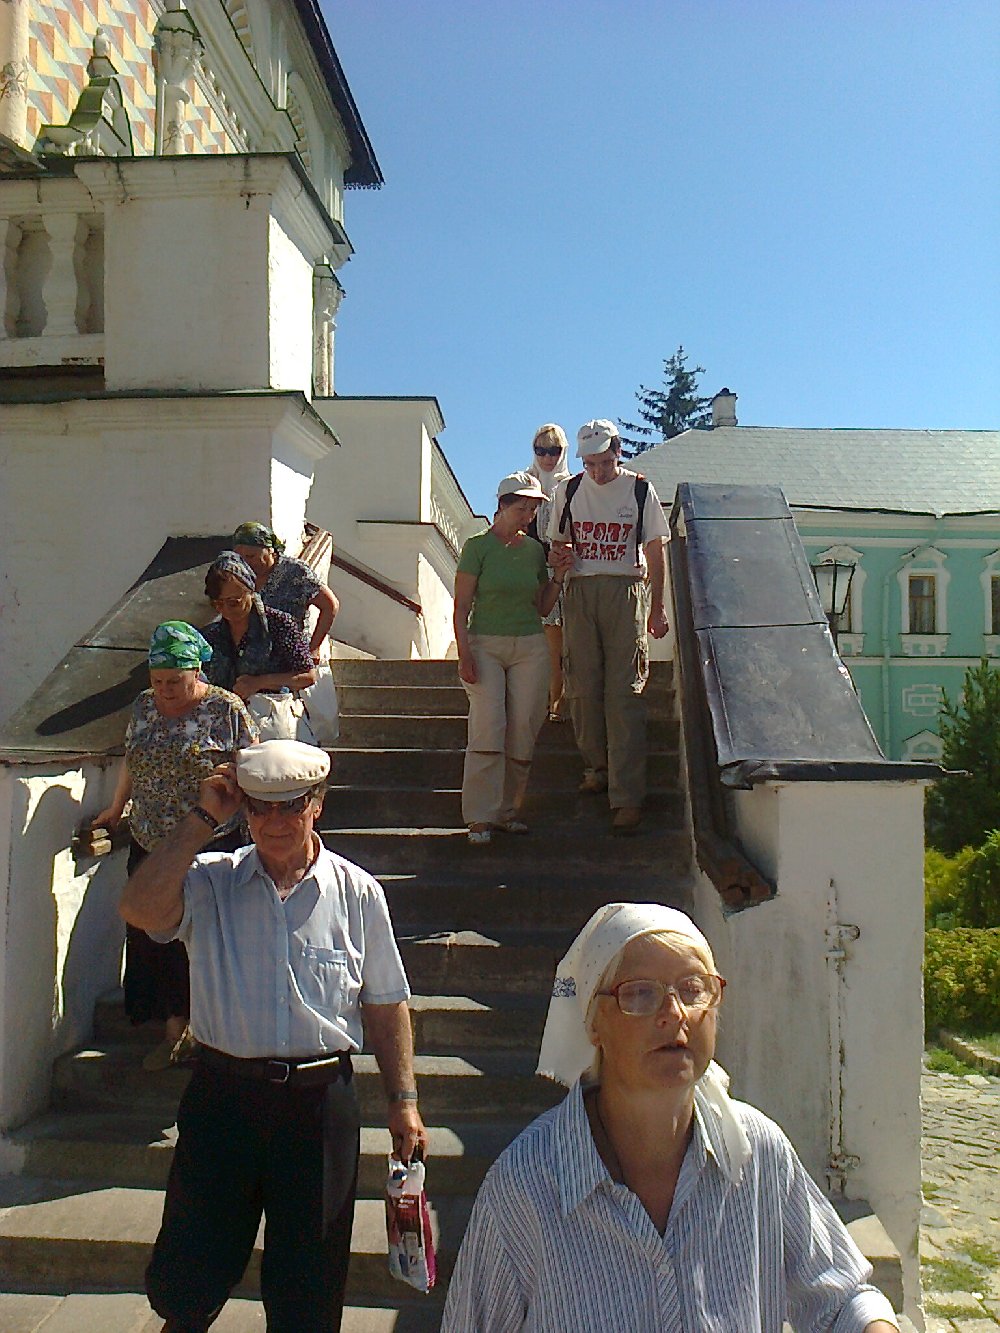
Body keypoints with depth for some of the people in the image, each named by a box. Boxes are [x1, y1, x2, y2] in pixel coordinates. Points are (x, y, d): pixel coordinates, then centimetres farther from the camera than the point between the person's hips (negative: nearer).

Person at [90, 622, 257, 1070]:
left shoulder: (227, 710, -8)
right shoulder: (144, 706, 8)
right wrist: (115, 810, 28)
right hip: (150, 847, 5)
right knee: (153, 937, 7)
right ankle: (174, 1031, 21)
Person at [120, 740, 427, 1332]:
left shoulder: (358, 893, -1)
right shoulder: (210, 882, -2)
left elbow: (385, 1004, 5)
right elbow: (141, 909, -22)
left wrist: (404, 1100, 2)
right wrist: (202, 818, -16)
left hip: (320, 1100, 0)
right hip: (224, 1091, 1)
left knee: (309, 1279, 12)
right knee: (187, 1269, 14)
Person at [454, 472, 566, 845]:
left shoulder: (534, 550, 11)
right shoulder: (478, 546, -3)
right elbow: (461, 607, -4)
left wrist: (559, 574, 3)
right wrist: (464, 655, -12)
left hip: (529, 647, 4)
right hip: (485, 645, -4)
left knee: (523, 731, 1)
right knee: (487, 728, -12)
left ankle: (509, 809, 13)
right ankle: (480, 817, -7)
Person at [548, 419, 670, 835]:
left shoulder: (639, 490, 4)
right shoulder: (568, 491, 10)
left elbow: (655, 552, 7)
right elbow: (557, 545, 18)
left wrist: (657, 608, 3)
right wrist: (559, 557, -7)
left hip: (625, 591, -3)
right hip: (580, 592, 3)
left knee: (625, 692, -9)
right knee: (583, 688, 2)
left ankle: (628, 797, -10)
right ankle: (598, 767, 23)